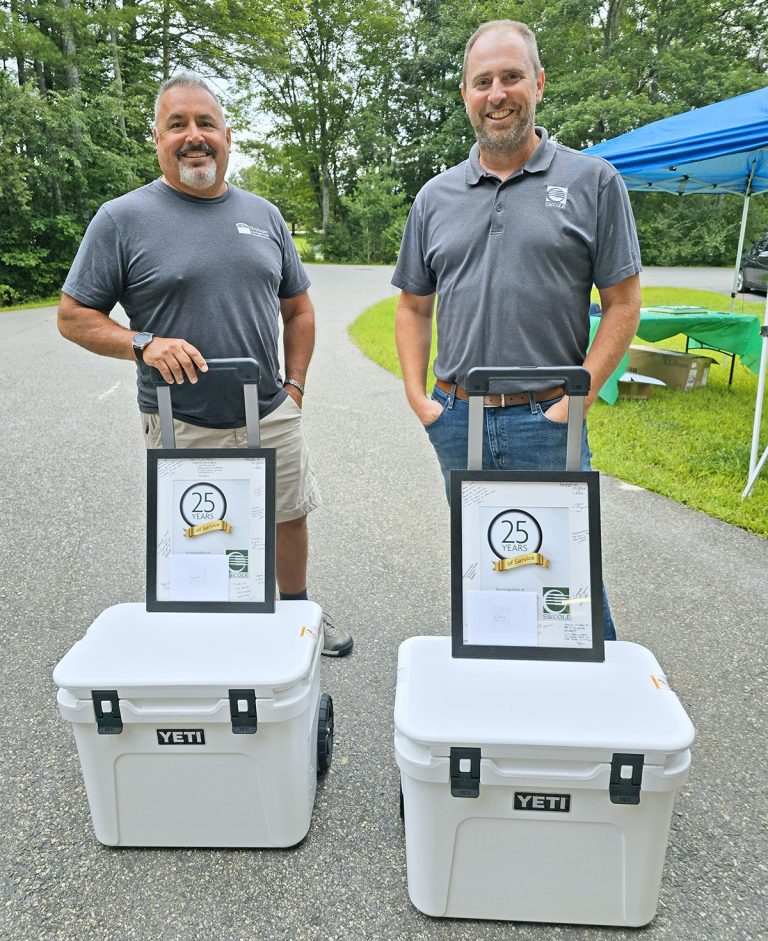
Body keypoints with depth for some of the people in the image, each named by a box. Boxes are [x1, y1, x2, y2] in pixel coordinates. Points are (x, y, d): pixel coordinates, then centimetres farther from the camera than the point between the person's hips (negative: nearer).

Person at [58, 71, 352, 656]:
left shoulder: (263, 214, 8)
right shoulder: (122, 219, -4)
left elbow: (298, 309, 15)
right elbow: (74, 317, -3)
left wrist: (294, 387, 6)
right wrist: (143, 343, -20)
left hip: (273, 418, 4)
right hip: (181, 427, -3)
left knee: (290, 520, 17)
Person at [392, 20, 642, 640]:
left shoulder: (592, 181, 0)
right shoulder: (436, 197, 10)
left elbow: (623, 304, -2)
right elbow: (414, 307, 14)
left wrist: (578, 399, -11)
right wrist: (418, 398, 2)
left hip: (545, 422, -3)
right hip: (455, 421, 4)